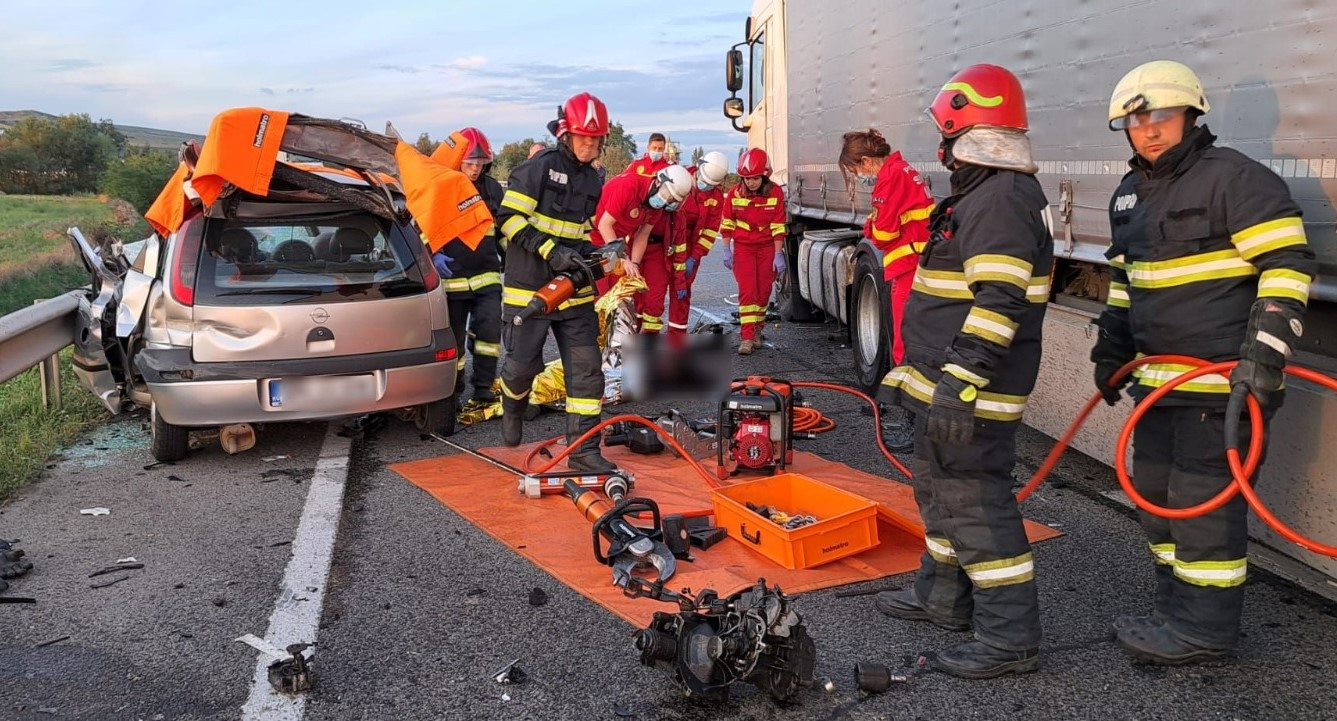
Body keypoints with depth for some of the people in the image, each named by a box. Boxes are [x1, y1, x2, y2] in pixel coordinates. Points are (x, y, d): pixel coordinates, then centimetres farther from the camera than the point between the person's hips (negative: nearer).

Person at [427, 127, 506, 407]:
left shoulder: (492, 187, 8)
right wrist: (434, 255, -17)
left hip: (487, 274, 3)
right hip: (452, 277, -3)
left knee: (489, 329, -9)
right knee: (454, 338, 5)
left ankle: (483, 387, 1)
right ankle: (454, 390, 18)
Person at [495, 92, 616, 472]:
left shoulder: (593, 181, 14)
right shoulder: (538, 168, -8)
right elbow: (508, 218, -13)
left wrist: (587, 256, 5)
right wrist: (551, 251, -20)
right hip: (529, 290, -5)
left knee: (586, 368, -2)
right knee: (523, 364, 1)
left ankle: (583, 449, 4)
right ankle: (512, 407, 37)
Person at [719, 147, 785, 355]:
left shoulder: (775, 193, -11)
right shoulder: (735, 193, -9)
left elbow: (778, 226, -9)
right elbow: (727, 223, -1)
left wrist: (778, 254, -9)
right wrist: (726, 250, -2)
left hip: (767, 247, 1)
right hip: (743, 246, 0)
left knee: (763, 291, 5)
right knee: (747, 291, -9)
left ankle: (757, 331, 22)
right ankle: (747, 338, -11)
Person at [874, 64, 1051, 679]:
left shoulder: (1000, 201, -18)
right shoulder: (982, 196, 16)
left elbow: (999, 303, -27)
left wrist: (958, 382, -30)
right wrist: (924, 372, 28)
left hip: (969, 392, -11)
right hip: (945, 383, 11)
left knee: (973, 502, -6)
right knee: (941, 488, 21)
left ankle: (1010, 637, 3)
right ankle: (943, 596, 37)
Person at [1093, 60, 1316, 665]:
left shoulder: (1235, 179, -11)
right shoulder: (1129, 195, 15)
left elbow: (1288, 265, -16)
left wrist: (1266, 352, -23)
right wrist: (1112, 352, 22)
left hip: (1222, 380, -9)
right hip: (1159, 379, 9)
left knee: (1204, 499, -4)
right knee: (1156, 495, 15)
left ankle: (1205, 628, 9)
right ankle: (1176, 609, 29)